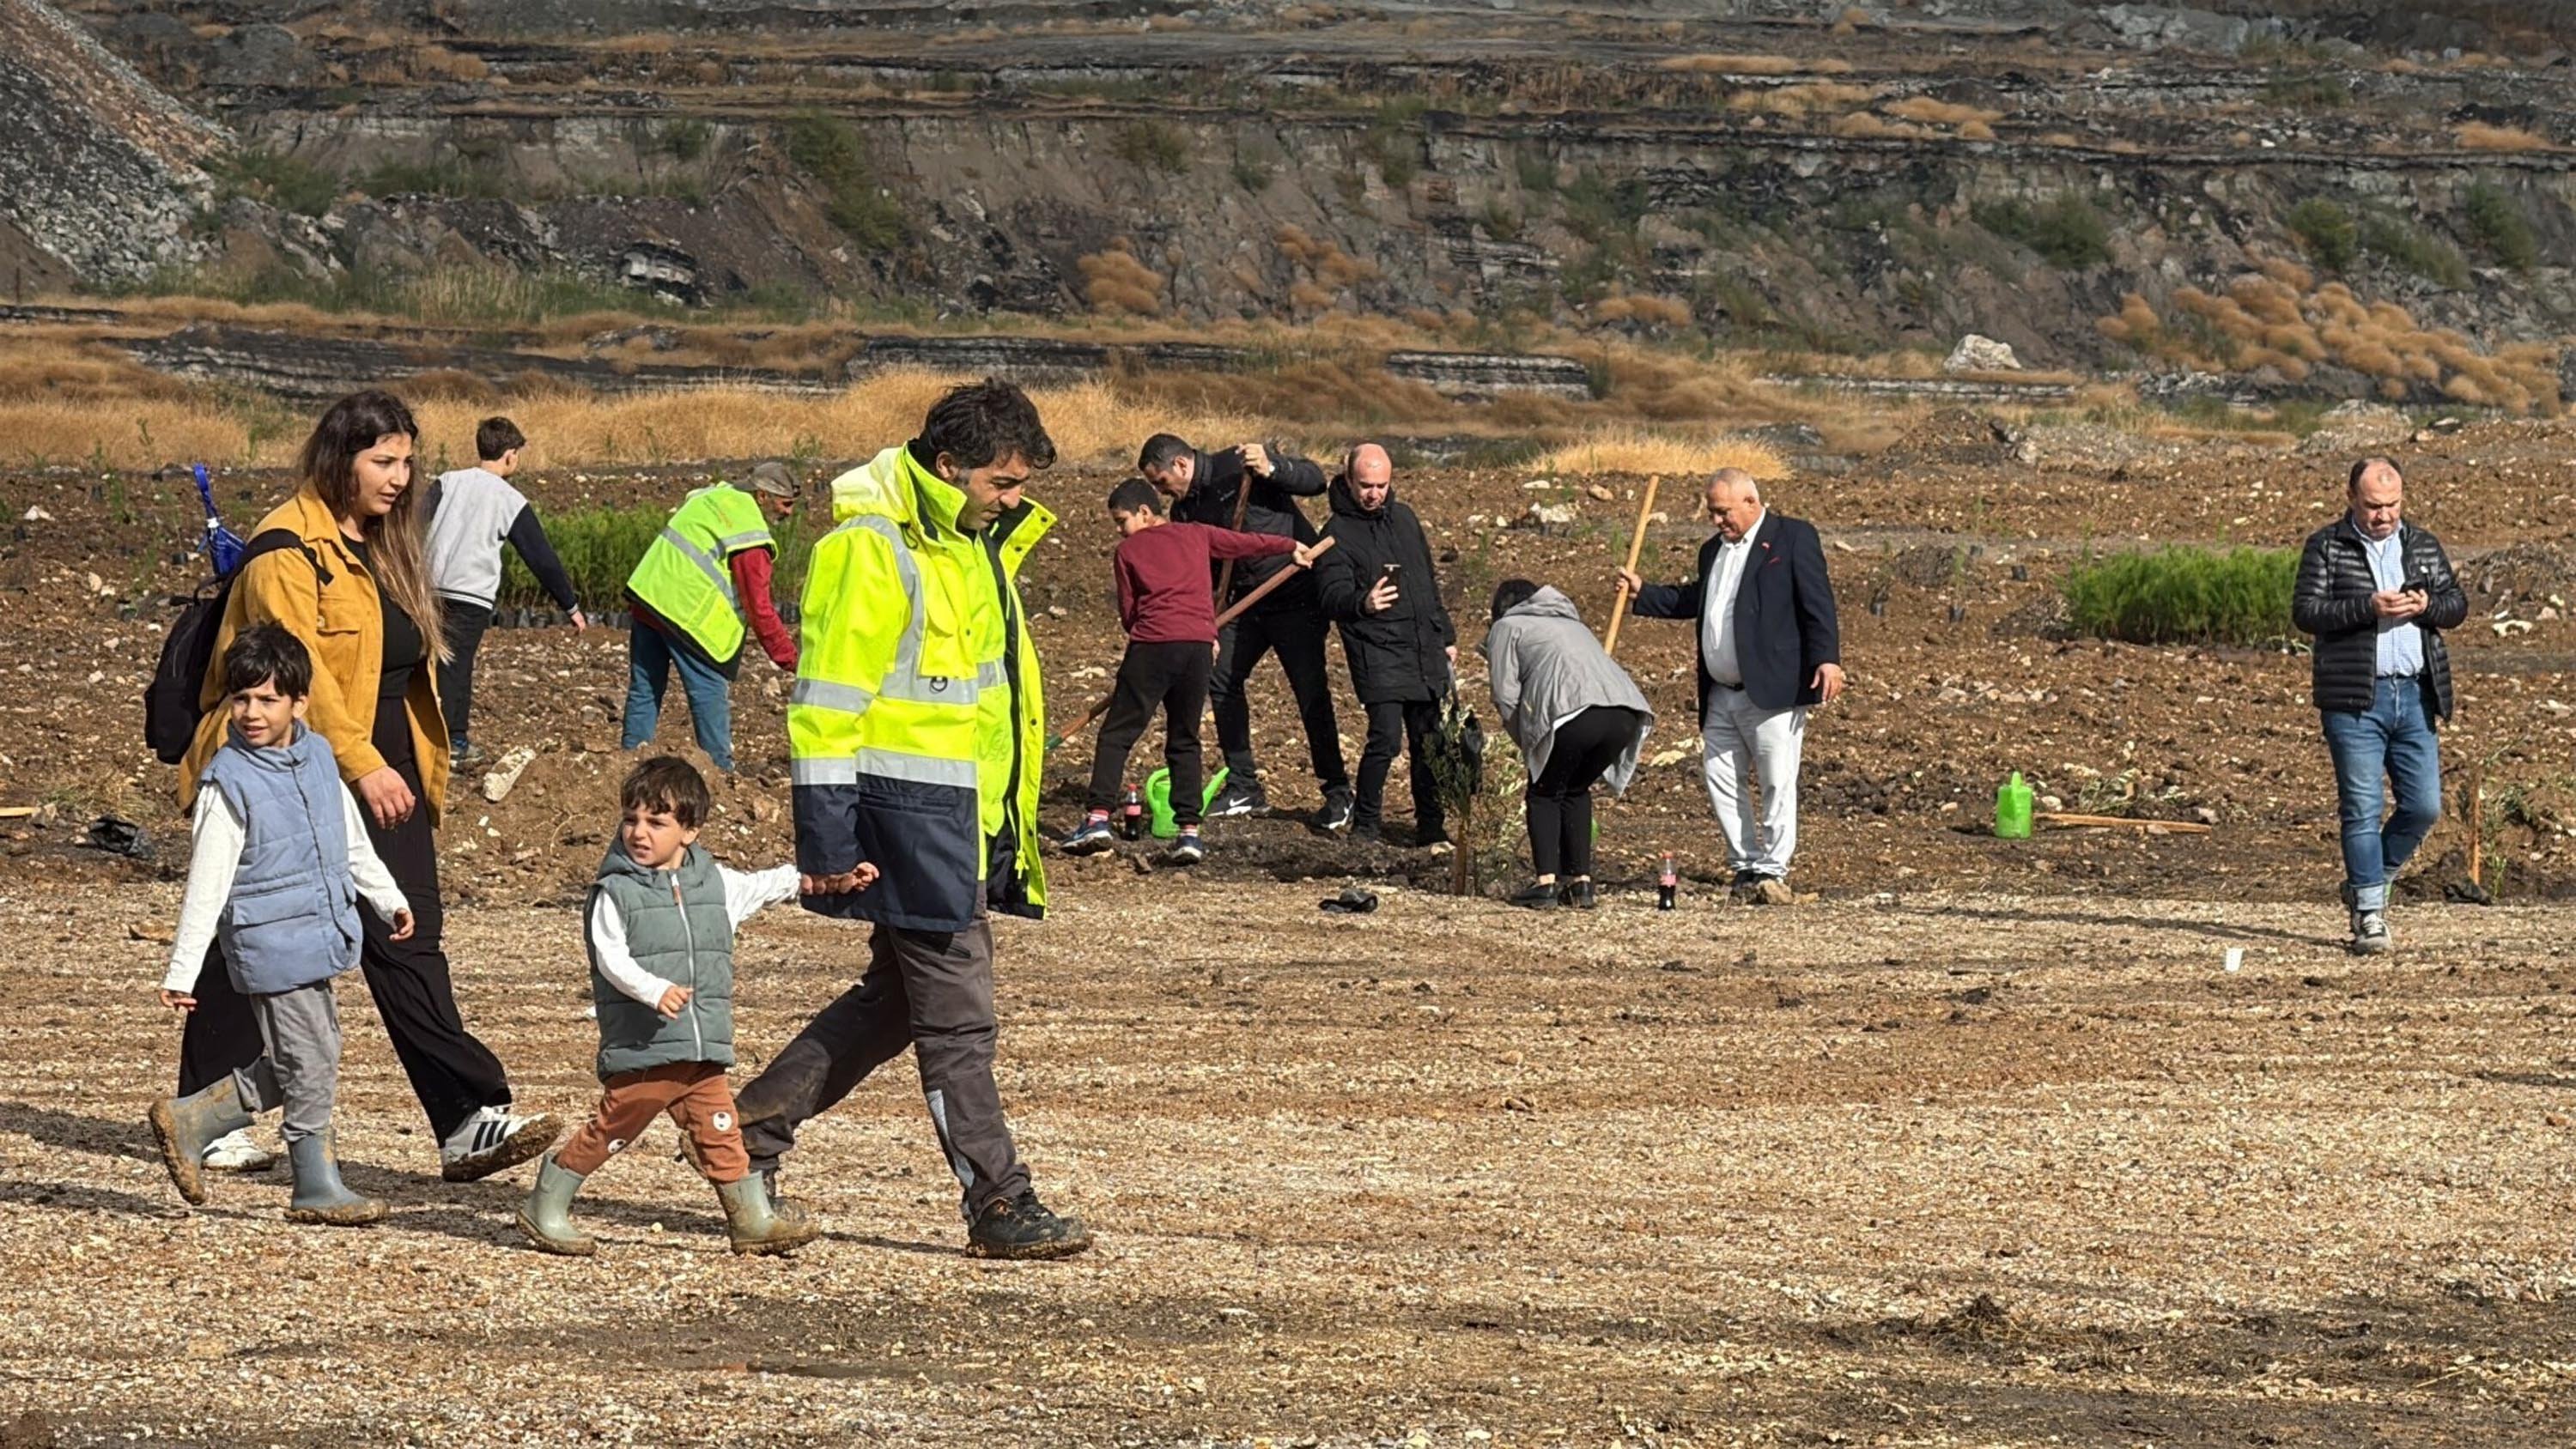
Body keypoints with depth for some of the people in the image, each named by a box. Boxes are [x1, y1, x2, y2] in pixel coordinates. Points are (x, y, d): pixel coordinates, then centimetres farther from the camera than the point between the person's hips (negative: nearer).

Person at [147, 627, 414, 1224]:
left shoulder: (318, 757, 6)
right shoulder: (228, 782, -14)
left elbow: (352, 841, 22)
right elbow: (207, 884, -14)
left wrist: (389, 899, 28)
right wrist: (182, 972, -14)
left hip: (319, 939, 7)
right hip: (271, 945, -7)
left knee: (297, 1061, 14)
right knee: (310, 1063, -3)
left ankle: (189, 1120, 24)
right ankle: (317, 1187, 9)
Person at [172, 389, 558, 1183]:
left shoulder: (385, 548, 14)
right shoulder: (287, 550, -13)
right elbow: (299, 669, -21)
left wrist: (419, 764, 18)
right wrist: (362, 764, -28)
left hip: (384, 770, 7)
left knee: (409, 945, -3)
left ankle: (470, 1122, -12)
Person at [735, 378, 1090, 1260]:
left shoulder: (976, 546, 16)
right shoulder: (870, 549, -13)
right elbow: (826, 702, -16)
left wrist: (1014, 825, 24)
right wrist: (824, 840, -19)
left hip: (970, 817, 10)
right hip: (907, 814, -10)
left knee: (895, 1000, 15)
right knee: (957, 1014, -4)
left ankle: (751, 1130, 24)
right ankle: (999, 1208, 1)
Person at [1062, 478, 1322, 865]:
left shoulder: (1129, 551, 9)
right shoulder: (1197, 535, 17)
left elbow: (1128, 613, 11)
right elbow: (1249, 543, 29)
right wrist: (1292, 547, 45)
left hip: (1151, 644, -3)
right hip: (1199, 643, 3)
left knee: (1117, 735, 2)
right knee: (1184, 742, 13)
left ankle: (1097, 818, -11)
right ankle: (1189, 830, 3)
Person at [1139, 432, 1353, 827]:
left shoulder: (1241, 465, -14)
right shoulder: (1185, 509, 8)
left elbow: (1314, 481, -19)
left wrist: (1271, 469, -35)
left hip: (1297, 597, -8)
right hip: (1247, 602, 8)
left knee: (1311, 692, -10)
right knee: (1221, 679, 3)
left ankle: (1337, 793, 0)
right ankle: (1244, 788, 13)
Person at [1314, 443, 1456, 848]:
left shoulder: (1403, 518, 15)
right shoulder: (1339, 533, -5)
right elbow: (1331, 595, -16)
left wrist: (1445, 636, 25)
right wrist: (1362, 602, -37)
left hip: (1426, 649, 6)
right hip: (1376, 652, -6)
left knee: (1429, 740, 7)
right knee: (1386, 738, -15)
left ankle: (1430, 828, 17)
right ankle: (1364, 825, 0)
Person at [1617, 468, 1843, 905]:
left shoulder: (1793, 537, -3)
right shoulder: (1713, 550, 19)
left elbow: (1817, 601, -10)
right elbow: (1692, 601, 29)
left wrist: (1827, 658, -19)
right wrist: (1643, 593, 19)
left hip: (1773, 690, -8)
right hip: (1721, 696, 8)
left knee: (1778, 783, -6)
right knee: (1721, 782, 6)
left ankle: (1772, 870, -1)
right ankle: (1745, 868, 14)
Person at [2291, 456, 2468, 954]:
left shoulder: (2424, 546, 15)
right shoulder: (2326, 547, 2)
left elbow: (2458, 605, 13)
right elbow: (2304, 611, -8)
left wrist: (2428, 606, -10)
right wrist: (2368, 607, -19)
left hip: (2416, 695, 4)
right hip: (2354, 700, -4)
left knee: (2424, 806, 2)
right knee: (2362, 808, -5)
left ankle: (2367, 882, 22)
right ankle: (2368, 912, 0)